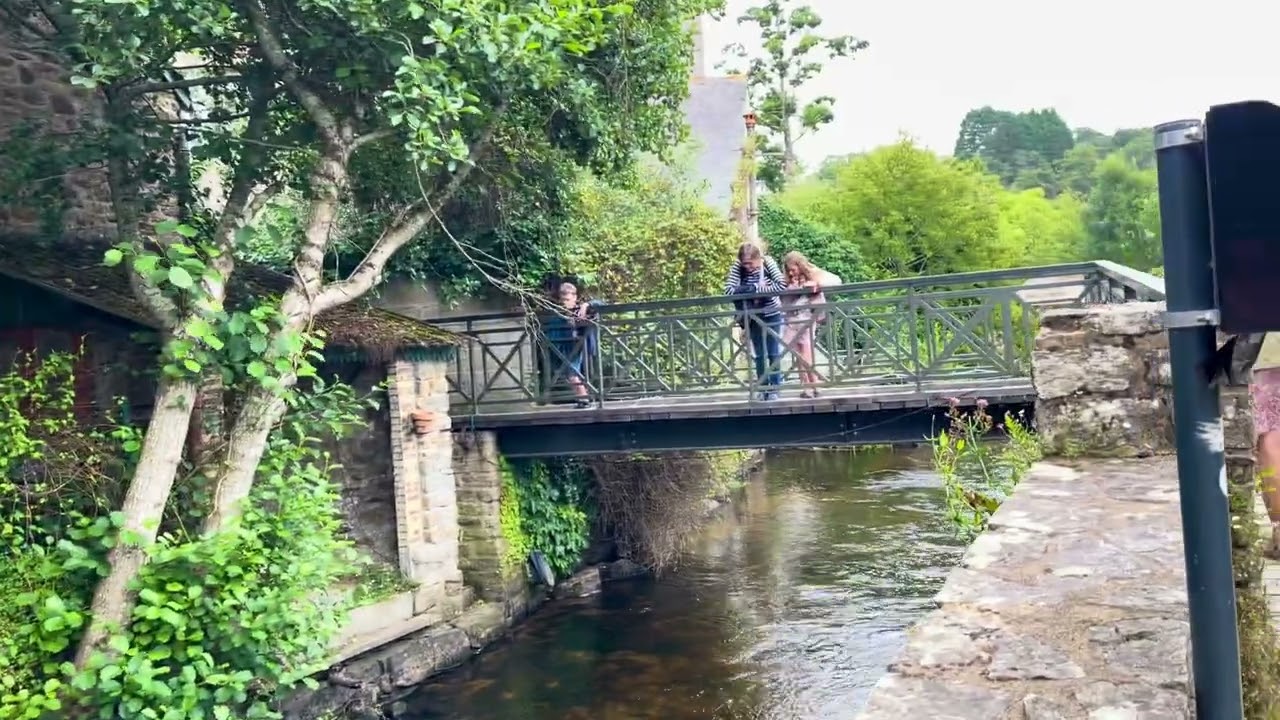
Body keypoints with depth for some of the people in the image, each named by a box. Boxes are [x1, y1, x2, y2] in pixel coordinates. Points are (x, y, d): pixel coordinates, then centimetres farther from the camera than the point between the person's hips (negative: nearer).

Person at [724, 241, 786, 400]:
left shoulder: (768, 263, -18)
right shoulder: (737, 267, -16)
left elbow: (782, 285, -29)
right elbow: (728, 290, -25)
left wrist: (755, 288, -27)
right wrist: (754, 289, -28)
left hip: (772, 314, -1)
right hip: (754, 316, 1)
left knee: (774, 353, 1)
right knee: (760, 354, 6)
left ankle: (774, 389, 10)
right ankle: (763, 389, 14)